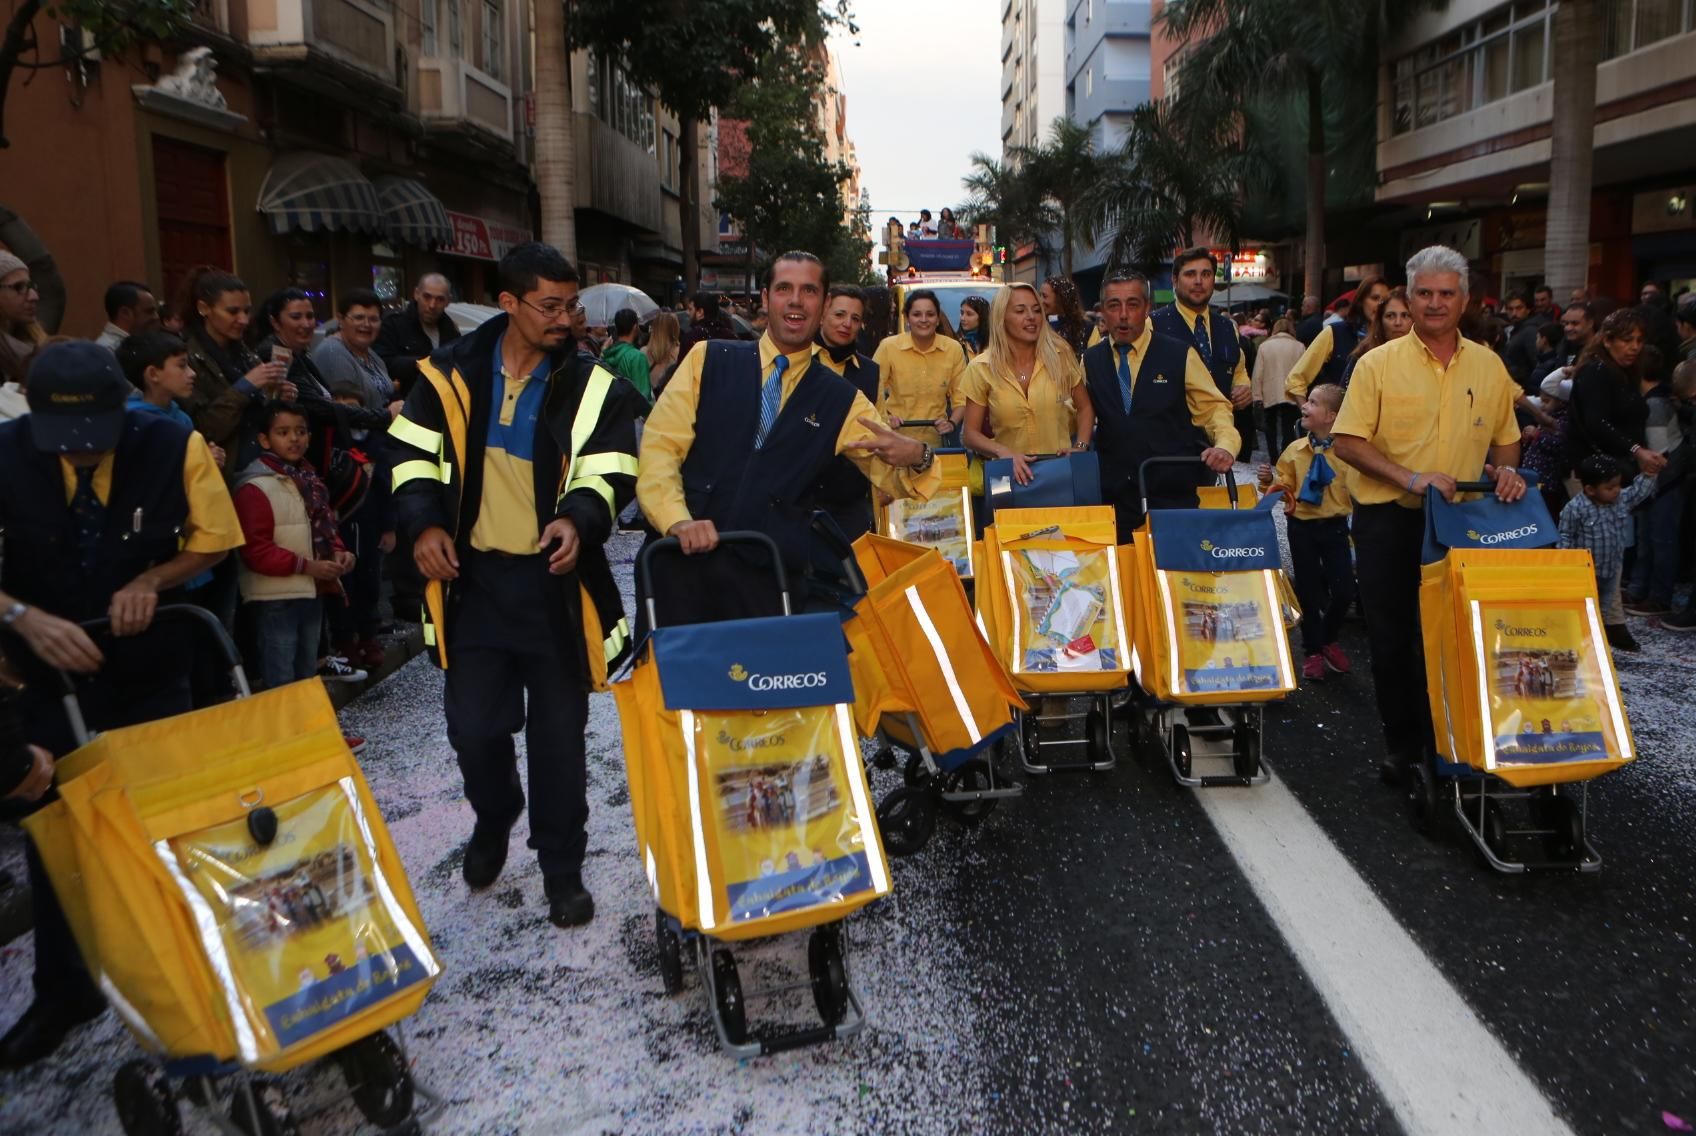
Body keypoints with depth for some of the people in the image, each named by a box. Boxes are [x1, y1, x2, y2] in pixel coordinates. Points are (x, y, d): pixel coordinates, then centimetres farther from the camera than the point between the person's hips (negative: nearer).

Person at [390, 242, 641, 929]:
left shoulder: (592, 387, 0)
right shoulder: (451, 374, 3)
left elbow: (609, 472, -6)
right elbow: (413, 454, 7)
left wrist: (579, 518, -26)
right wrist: (423, 523, -10)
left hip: (556, 582, -1)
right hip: (473, 577, 1)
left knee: (558, 734, 6)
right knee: (473, 728, 5)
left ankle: (562, 867, 22)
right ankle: (493, 821, 37)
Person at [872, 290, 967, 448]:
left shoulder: (953, 349, -3)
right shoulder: (888, 347, -9)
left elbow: (960, 395, 4)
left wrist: (952, 423, -12)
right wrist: (884, 417, -21)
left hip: (936, 440, 2)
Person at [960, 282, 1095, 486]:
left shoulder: (1059, 356, 1)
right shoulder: (982, 368, -3)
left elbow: (1084, 408, 12)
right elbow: (970, 433, 0)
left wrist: (1080, 447, -4)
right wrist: (1003, 452, -17)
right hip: (1012, 474, 0)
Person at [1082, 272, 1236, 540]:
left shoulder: (1181, 356, 1)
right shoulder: (1090, 360, 9)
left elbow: (1215, 408, 4)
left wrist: (1225, 446, -15)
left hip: (1173, 497, -1)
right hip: (1113, 499, 2)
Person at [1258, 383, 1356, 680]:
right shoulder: (1294, 450, 0)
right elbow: (1284, 490, 5)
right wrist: (1270, 482, -14)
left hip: (1334, 526, -1)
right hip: (1302, 526, 1)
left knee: (1344, 590, -2)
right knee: (1308, 590, 8)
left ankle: (1329, 639, 26)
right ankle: (1313, 650, 23)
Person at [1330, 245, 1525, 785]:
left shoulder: (1489, 366, 7)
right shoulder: (1378, 364, -4)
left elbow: (1505, 438, 16)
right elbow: (1346, 442, -10)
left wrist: (1506, 471, -6)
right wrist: (1410, 478, -19)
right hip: (1389, 519, -2)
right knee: (1391, 636, 4)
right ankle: (1403, 743, 19)